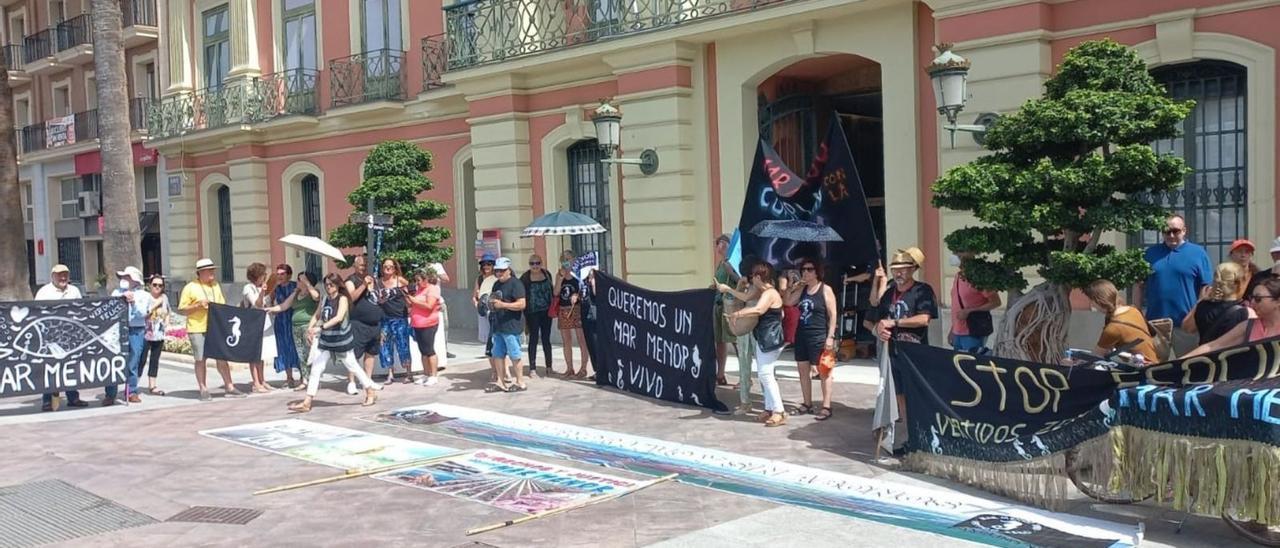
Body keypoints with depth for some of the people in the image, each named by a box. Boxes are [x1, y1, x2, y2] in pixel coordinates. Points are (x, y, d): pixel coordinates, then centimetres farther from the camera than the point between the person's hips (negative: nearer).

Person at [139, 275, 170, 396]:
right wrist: (155, 306, -20)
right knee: (142, 360, -6)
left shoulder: (164, 297, 9)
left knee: (155, 360, 10)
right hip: (146, 334, -5)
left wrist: (167, 324, 8)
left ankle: (152, 386, 16)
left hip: (159, 335, 5)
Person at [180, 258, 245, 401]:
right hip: (197, 329, -5)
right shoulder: (190, 288, -4)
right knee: (200, 360, 2)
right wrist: (198, 305, -17)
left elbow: (222, 304, 22)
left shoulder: (216, 285, 14)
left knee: (222, 357, 4)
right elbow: (182, 310, -4)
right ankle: (203, 390, 9)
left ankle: (229, 388, 9)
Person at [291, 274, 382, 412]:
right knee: (315, 368, -1)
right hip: (326, 340, 6)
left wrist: (321, 327, -37)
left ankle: (371, 392, 26)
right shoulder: (325, 299, 4)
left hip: (342, 339, -6)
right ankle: (307, 402, 2)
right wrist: (310, 328, -10)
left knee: (352, 367, 8)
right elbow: (317, 315, 9)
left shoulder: (342, 298, -15)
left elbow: (339, 317, -29)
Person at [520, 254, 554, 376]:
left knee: (546, 338, 9)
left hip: (546, 311, 4)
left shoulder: (547, 274, 5)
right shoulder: (525, 277, -8)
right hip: (532, 313, -4)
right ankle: (532, 368, 3)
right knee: (533, 338, -2)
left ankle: (549, 367, 16)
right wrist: (523, 315, -13)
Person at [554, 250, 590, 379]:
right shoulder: (559, 274, 8)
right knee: (566, 341, 11)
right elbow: (556, 292, 0)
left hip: (576, 309, -5)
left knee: (582, 340, -3)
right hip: (563, 310, 5)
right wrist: (561, 277, -9)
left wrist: (577, 296, -21)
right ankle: (569, 369, 20)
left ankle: (583, 369, 3)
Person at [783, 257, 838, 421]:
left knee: (823, 371, -1)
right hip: (801, 335, 7)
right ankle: (807, 404, 20)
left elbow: (833, 315, -10)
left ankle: (826, 407, 2)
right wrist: (792, 287, -2)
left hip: (819, 336, -7)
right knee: (803, 370, 11)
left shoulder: (826, 290, -8)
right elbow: (788, 303, 8)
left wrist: (830, 336, -16)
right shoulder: (802, 289, 10)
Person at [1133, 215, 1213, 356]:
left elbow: (1206, 289, -1)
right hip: (1155, 323, 3)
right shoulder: (1150, 253, 9)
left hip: (1186, 324, -2)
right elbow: (1140, 286, 12)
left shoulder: (1198, 253, 1)